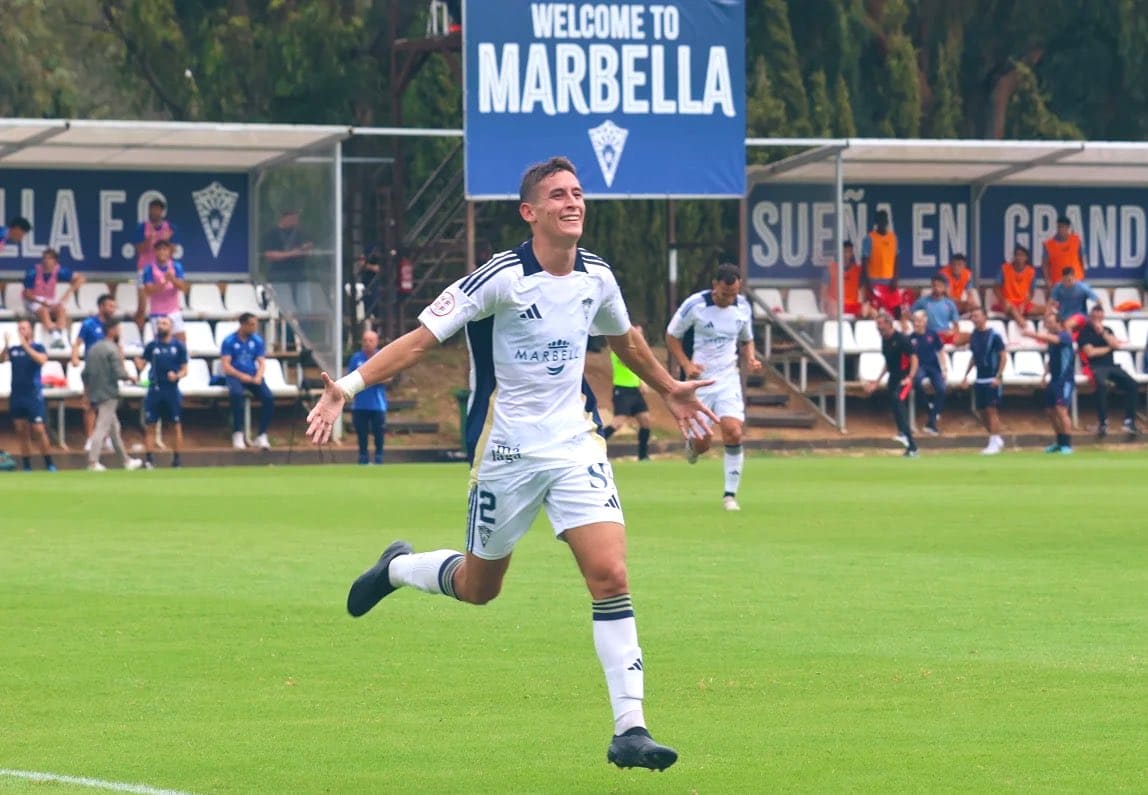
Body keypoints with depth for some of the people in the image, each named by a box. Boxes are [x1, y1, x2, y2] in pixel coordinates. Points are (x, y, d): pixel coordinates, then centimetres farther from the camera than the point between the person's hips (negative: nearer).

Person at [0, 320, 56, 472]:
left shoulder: (37, 348, 0)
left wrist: (25, 345, -23)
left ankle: (49, 464, -4)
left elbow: (42, 360, -20)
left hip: (33, 395, -4)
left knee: (39, 430, -9)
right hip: (17, 395, 4)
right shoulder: (13, 349, 10)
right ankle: (27, 467, 8)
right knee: (22, 432, 5)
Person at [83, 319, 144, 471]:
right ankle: (93, 462, -14)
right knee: (102, 428, -8)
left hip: (95, 394, 8)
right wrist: (130, 377, -1)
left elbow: (85, 373, 12)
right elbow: (119, 373, -19)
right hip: (108, 394, -8)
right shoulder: (113, 350, -13)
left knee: (114, 428, 15)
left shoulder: (94, 348, 11)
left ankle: (126, 460, 23)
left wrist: (87, 389, 20)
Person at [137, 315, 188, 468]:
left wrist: (177, 376, -17)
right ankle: (149, 459, 2)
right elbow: (141, 364, 5)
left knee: (177, 425, 1)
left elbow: (184, 369, 3)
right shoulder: (151, 346, 8)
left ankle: (177, 459, 7)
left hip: (172, 390, -1)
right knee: (150, 425, -1)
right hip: (154, 389, 1)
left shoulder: (179, 346, 3)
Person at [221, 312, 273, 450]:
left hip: (253, 376, 3)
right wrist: (241, 376, -23)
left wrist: (258, 376, -17)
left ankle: (262, 435, -17)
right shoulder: (229, 341, -2)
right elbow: (226, 365, -8)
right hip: (235, 376, -3)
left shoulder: (257, 340, 8)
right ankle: (237, 433, -29)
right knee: (236, 394, -38)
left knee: (269, 397, -25)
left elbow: (262, 362, 5)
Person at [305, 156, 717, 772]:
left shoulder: (597, 278, 2)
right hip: (507, 452, -3)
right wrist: (347, 386, -26)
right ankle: (397, 568, 46)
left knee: (610, 576, -13)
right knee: (479, 587, 12)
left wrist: (669, 390, 37)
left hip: (576, 445, 3)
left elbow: (626, 342, 24)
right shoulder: (500, 278, -15)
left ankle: (629, 730, -11)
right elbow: (420, 339, -16)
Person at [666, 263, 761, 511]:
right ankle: (692, 443, 40)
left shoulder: (743, 307, 0)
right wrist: (686, 365, -15)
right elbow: (672, 336, -2)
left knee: (733, 433, -17)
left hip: (728, 379, 2)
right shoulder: (694, 305, -13)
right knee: (701, 444, 0)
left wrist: (750, 360, -4)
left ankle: (730, 494, -7)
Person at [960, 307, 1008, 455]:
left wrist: (998, 377, -16)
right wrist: (966, 374, 13)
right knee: (982, 411, 8)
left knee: (992, 410, -8)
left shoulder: (994, 335, -11)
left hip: (992, 380, -7)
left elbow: (1003, 357, -10)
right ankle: (997, 440, 21)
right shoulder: (974, 335, 8)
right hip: (979, 380, 7)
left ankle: (994, 443, -4)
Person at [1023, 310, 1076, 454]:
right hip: (1054, 379, 9)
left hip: (1065, 380, -9)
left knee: (1061, 410, -18)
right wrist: (1046, 374, 11)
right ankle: (1060, 442, 25)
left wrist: (1034, 334, -46)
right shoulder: (1051, 338, 12)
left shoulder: (1065, 336, -12)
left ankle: (1067, 444, -16)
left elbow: (1050, 338, -34)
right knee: (1051, 411, 12)